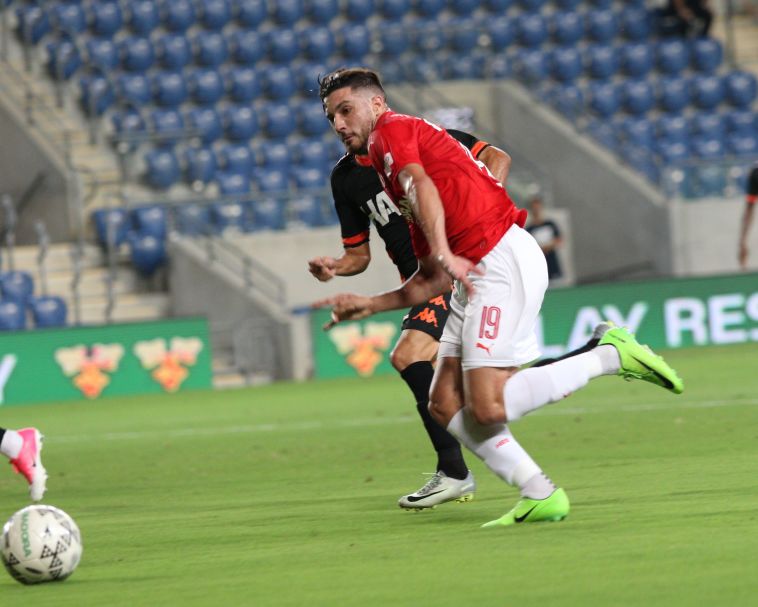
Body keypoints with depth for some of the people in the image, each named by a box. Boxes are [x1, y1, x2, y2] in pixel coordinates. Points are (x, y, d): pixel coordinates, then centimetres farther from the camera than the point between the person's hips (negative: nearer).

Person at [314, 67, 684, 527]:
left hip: (503, 259, -10)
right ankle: (541, 495, 2)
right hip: (473, 274, 10)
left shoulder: (392, 130, 2)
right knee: (445, 404, 3)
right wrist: (367, 305, 24)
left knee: (487, 407, -17)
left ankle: (611, 356, -5)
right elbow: (431, 281, 28)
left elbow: (422, 186, -20)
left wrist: (444, 254, -32)